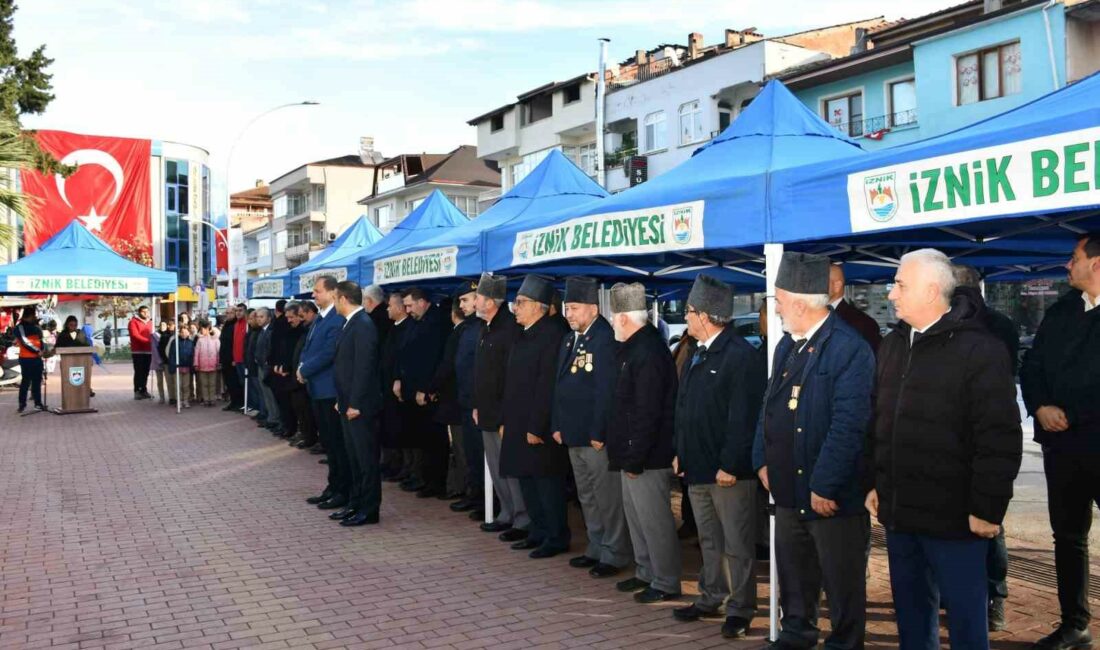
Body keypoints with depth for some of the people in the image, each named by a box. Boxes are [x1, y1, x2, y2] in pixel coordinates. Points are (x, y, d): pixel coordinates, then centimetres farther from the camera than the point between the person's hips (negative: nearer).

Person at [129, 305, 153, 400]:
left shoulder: (150, 322, 17)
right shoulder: (134, 322, -1)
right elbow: (135, 335, -12)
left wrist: (153, 342, -2)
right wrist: (147, 341, -20)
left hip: (148, 351, 5)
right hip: (138, 351, -5)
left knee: (146, 372, 7)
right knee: (138, 372, -7)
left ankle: (144, 390, 14)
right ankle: (137, 391, -3)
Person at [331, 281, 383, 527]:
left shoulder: (363, 325, -16)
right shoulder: (349, 323, 13)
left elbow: (364, 367, -20)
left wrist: (355, 403, -20)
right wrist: (342, 400, 15)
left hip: (360, 405, -10)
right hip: (348, 403, 10)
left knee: (367, 458, -1)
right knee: (354, 457, 16)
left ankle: (369, 510, 6)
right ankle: (355, 504, 25)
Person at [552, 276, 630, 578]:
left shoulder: (605, 339, -16)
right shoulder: (569, 341, 12)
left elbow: (606, 391, -20)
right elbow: (560, 386, 16)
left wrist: (598, 433, -20)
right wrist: (558, 425, 10)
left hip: (597, 437, -9)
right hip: (574, 435, 9)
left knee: (608, 498, 2)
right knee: (587, 498, 18)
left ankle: (614, 555, 13)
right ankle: (597, 549, 30)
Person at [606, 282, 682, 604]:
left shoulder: (648, 353, -22)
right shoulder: (635, 348, 11)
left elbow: (648, 414, -25)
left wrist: (634, 459, -20)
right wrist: (625, 454, 17)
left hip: (646, 457, -11)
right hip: (632, 454, 11)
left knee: (654, 520, 0)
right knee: (636, 515, 20)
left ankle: (666, 583, 13)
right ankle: (646, 572, 33)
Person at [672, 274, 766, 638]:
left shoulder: (741, 355, -17)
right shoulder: (699, 354, 12)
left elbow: (743, 418, -21)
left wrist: (730, 465, -21)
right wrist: (681, 453, 17)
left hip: (728, 470, -9)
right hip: (698, 468, 9)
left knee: (737, 545, 3)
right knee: (709, 541, 19)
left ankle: (740, 609, 14)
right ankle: (711, 598, 32)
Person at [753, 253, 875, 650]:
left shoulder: (850, 349, -18)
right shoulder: (787, 345, 10)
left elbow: (848, 425, -22)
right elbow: (770, 405, 16)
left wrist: (824, 486, -22)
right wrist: (763, 460, 9)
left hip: (831, 494, -8)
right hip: (788, 486, 8)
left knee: (842, 581, 7)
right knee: (792, 572, 21)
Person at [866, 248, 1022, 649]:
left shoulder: (979, 349, -12)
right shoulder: (892, 345, 11)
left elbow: (1000, 438, -16)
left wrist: (987, 509, -16)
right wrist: (873, 483, 15)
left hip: (953, 517, -7)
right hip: (899, 512, 7)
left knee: (965, 615, 7)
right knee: (911, 609, 18)